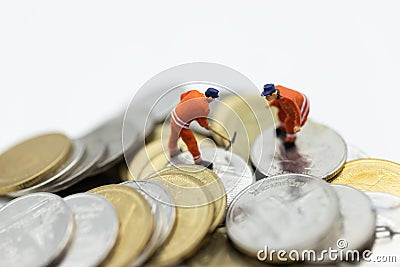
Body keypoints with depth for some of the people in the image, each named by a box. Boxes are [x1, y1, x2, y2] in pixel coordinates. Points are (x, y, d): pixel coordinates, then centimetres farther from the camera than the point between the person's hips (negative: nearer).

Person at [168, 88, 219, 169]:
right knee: (191, 142, 9)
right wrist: (207, 126, 18)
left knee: (174, 136, 30)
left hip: (174, 114, 8)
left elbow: (182, 96, 9)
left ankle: (173, 152, 55)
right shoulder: (205, 108, -20)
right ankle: (198, 161, 25)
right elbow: (203, 122, -4)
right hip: (181, 124, -8)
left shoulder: (194, 92, -7)